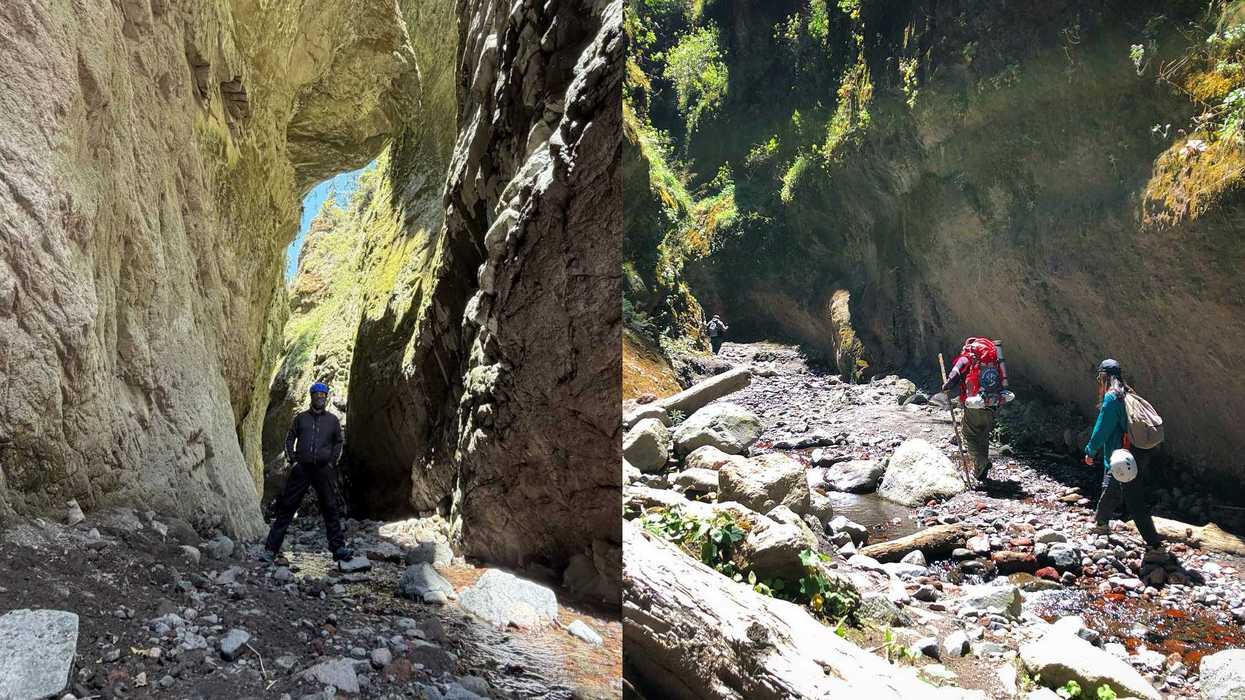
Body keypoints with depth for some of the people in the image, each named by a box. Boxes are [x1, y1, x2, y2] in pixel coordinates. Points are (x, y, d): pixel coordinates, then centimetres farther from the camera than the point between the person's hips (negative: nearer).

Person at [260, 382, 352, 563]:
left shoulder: (332, 420, 11)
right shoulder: (301, 418, 10)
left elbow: (338, 443, 15)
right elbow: (289, 439, 13)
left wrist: (332, 462, 4)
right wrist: (292, 460, 1)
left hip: (324, 469, 0)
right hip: (301, 468, 0)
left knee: (331, 509, 2)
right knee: (286, 507, -1)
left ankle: (338, 548, 8)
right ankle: (271, 548, 3)